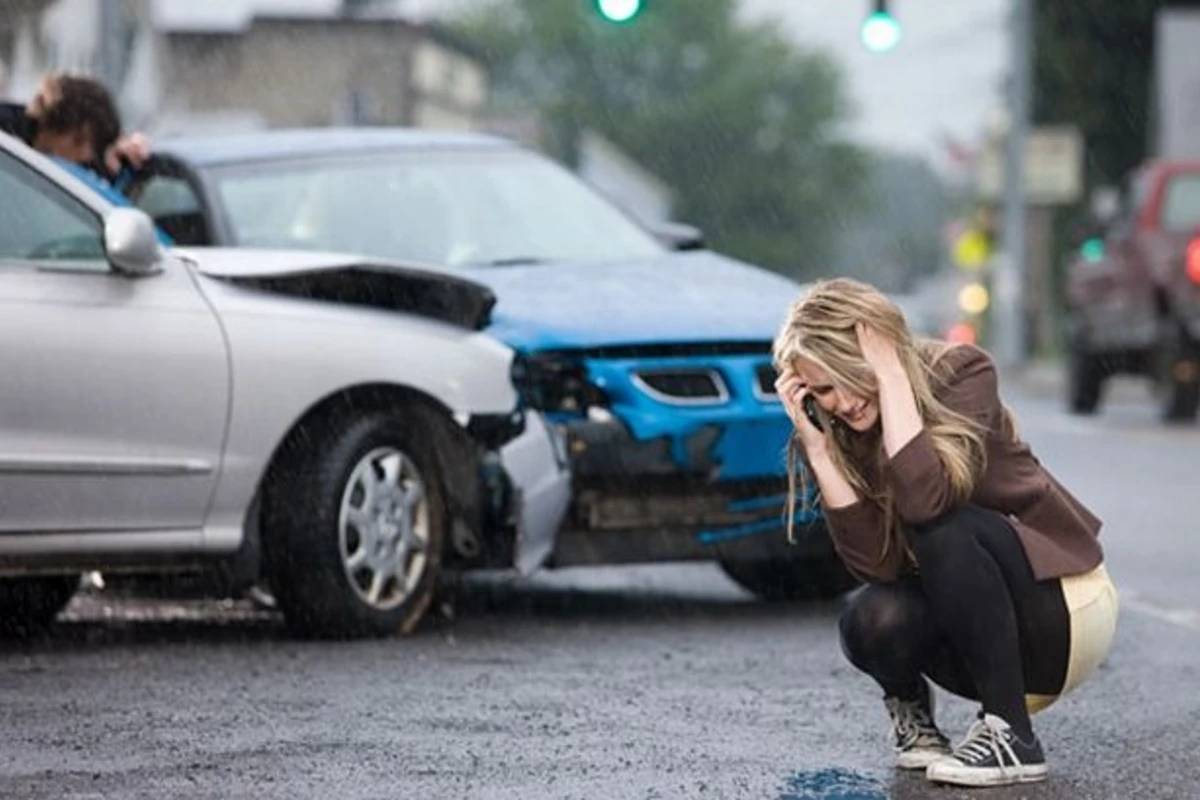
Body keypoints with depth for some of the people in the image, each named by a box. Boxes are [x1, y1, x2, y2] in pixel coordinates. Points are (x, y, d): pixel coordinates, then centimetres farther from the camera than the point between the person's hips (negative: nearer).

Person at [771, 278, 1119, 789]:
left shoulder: (962, 373, -18)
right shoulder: (836, 438, -7)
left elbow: (925, 500, -35)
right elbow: (877, 565, -19)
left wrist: (891, 374, -30)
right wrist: (816, 447, -23)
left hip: (1065, 611, -4)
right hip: (972, 639, 4)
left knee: (944, 527, -32)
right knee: (873, 619, -29)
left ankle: (1010, 735, -23)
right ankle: (908, 705, 5)